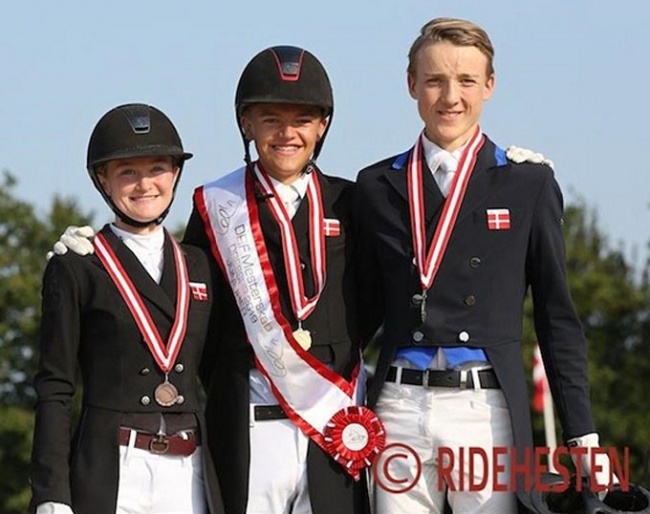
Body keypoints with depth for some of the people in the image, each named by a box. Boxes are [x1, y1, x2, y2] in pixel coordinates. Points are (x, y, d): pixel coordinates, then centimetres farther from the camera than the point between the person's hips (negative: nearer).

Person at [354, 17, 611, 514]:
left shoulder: (528, 183, 4)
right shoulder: (377, 186, 10)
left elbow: (557, 315, 5)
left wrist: (582, 435, 1)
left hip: (489, 412, -2)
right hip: (400, 410, 2)